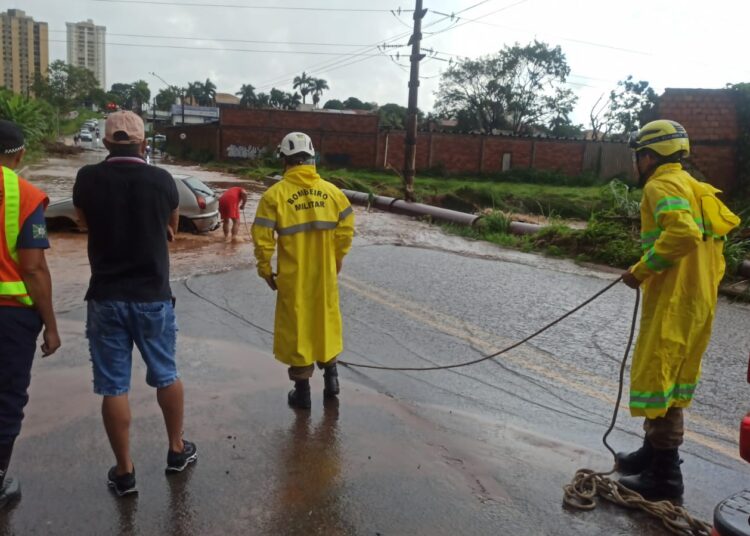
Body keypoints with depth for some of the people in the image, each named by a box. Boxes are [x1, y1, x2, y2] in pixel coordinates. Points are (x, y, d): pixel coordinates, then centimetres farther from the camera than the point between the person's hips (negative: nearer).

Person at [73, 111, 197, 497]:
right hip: (153, 296, 0)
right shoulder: (161, 180, -7)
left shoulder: (87, 179, -6)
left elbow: (87, 224, 11)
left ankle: (124, 471, 19)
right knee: (166, 376, 17)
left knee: (113, 387, 9)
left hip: (106, 297, 0)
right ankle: (177, 450, 32)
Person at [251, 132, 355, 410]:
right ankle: (330, 375, 33)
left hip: (293, 277, -3)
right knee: (326, 321, 21)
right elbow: (346, 230, 1)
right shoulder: (332, 191, -2)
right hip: (325, 274, 3)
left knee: (297, 327, 9)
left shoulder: (275, 194, -12)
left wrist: (265, 270, 2)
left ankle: (302, 390, 19)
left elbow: (263, 239, -12)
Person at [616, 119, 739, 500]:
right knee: (668, 381, 18)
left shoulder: (663, 185, -11)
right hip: (696, 302, 10)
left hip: (672, 303, -10)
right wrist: (706, 289, 20)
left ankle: (665, 476, 4)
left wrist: (641, 270, -19)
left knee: (658, 381, -4)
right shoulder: (693, 188, 19)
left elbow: (682, 234, -28)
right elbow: (699, 237, 19)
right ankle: (654, 452, 32)